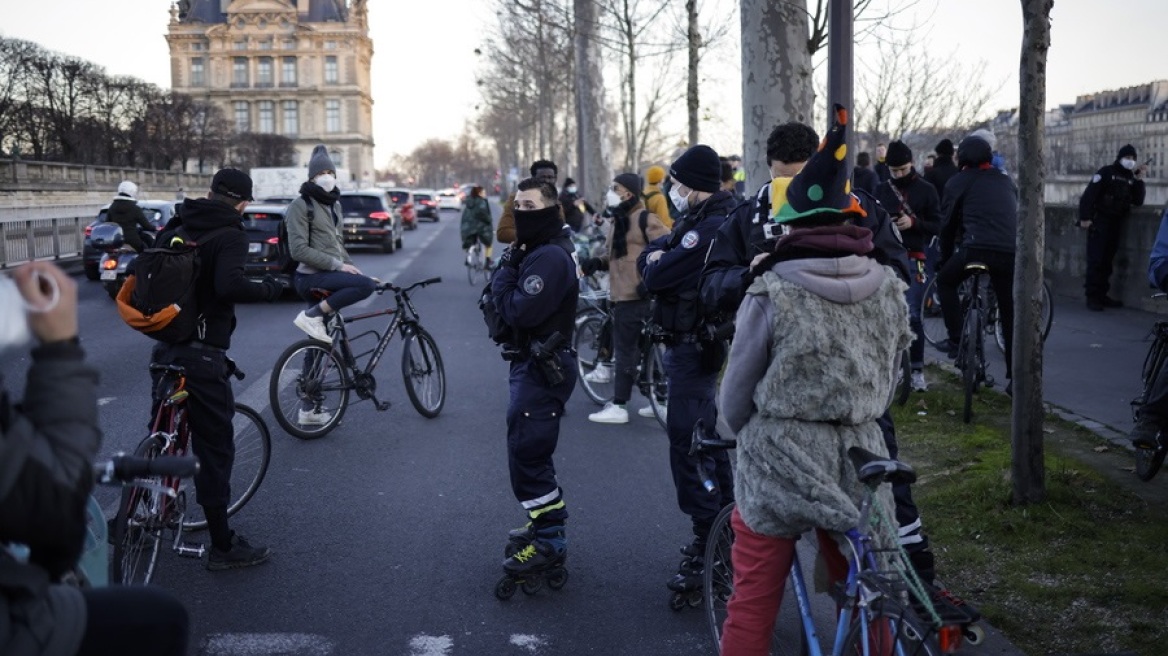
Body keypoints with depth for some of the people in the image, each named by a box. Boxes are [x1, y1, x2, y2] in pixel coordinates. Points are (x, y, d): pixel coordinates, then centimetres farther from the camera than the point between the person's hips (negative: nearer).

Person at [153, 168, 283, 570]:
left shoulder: (175, 229, 11)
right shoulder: (231, 234, -11)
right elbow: (229, 285, -26)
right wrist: (270, 288, -12)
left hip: (165, 350, 8)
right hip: (203, 355, -7)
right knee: (214, 449, -1)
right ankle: (223, 547, 4)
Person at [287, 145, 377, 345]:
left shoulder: (332, 205, 19)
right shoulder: (301, 205, -8)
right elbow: (299, 250, -17)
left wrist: (355, 270, 11)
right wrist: (338, 265, -20)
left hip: (327, 275, 8)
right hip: (311, 277, -8)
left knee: (320, 343, 8)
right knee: (367, 285, -27)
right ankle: (312, 315, -18)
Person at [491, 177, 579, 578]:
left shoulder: (550, 257, -18)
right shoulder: (534, 251, 15)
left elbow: (520, 311, -25)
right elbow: (513, 303, 15)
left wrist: (504, 274, -11)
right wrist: (507, 271, -1)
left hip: (543, 368, -11)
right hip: (532, 364, 11)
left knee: (526, 453, -9)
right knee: (530, 450, 20)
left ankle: (549, 543, -2)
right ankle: (546, 523, 33)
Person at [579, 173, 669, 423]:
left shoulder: (645, 219, -12)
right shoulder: (615, 221, 16)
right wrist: (597, 262, 4)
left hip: (638, 295, -9)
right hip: (621, 294, 9)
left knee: (625, 349, -5)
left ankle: (618, 406, 0)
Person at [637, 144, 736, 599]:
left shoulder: (711, 228, -21)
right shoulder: (698, 221, 13)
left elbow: (656, 279, -23)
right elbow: (646, 259, 11)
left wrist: (656, 265, -2)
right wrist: (656, 258, -10)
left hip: (693, 348, -11)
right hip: (693, 344, 11)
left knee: (686, 443, -9)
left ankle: (708, 552, -5)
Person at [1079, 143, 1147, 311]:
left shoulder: (1131, 178, 14)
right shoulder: (1106, 172, -4)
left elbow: (1138, 202, 9)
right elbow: (1089, 194, -11)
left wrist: (1139, 180, -1)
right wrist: (1085, 217, -19)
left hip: (1116, 224, 6)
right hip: (1100, 222, -6)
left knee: (1107, 261, 9)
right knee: (1096, 260, -9)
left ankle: (1102, 295, 15)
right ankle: (1092, 296, -9)